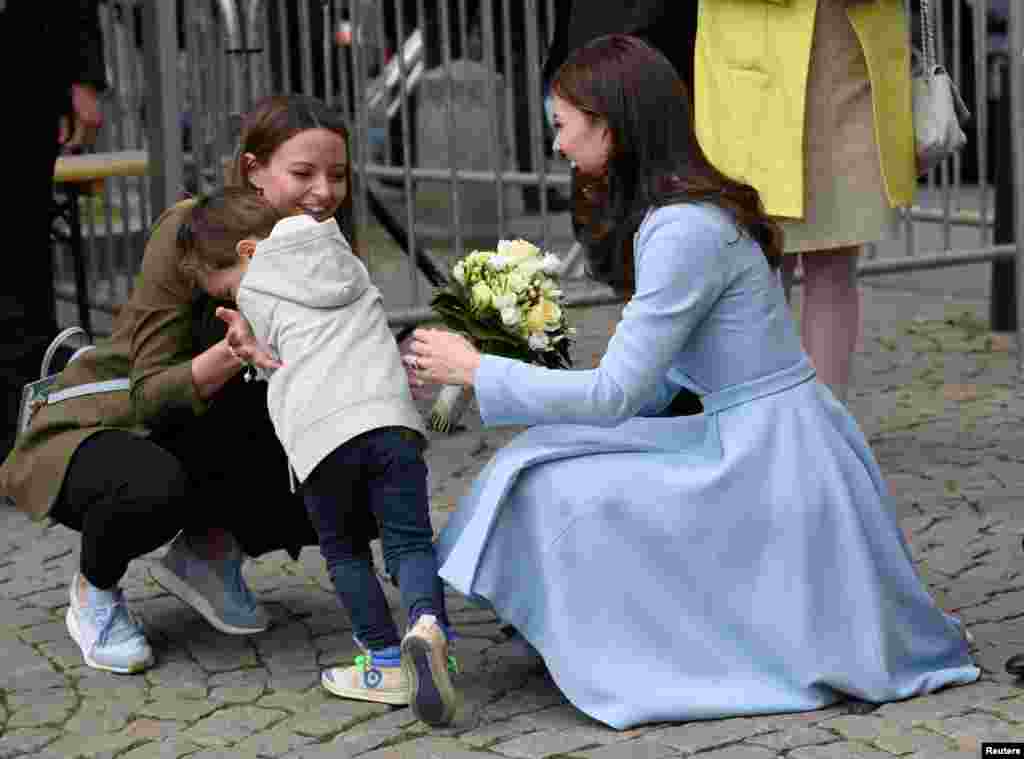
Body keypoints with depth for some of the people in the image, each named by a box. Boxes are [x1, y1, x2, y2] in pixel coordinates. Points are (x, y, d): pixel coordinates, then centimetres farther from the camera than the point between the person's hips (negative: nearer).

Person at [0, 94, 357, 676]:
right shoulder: (191, 229, -23)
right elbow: (150, 395, -24)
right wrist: (230, 355, -44)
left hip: (198, 446, 5)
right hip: (91, 432, -5)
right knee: (155, 486, -40)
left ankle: (209, 547, 8)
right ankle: (95, 594, -6)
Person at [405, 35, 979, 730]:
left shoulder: (685, 229, -20)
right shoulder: (677, 212, 11)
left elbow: (616, 394, -18)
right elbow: (655, 387, 15)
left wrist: (476, 371, -9)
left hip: (773, 461, -10)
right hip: (757, 445, 10)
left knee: (558, 488, -12)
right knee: (549, 460, 13)